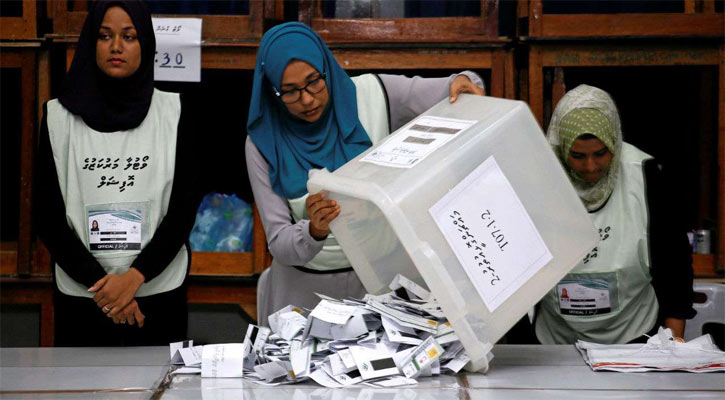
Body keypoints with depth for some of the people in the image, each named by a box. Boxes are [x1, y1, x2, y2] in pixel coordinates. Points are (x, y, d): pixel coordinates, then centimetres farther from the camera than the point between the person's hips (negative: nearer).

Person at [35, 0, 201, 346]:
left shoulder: (173, 113, 1)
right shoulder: (60, 116, 1)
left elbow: (184, 209, -3)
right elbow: (48, 217, -1)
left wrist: (136, 276, -15)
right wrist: (99, 281, -12)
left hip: (158, 291, 0)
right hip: (81, 295, 0)